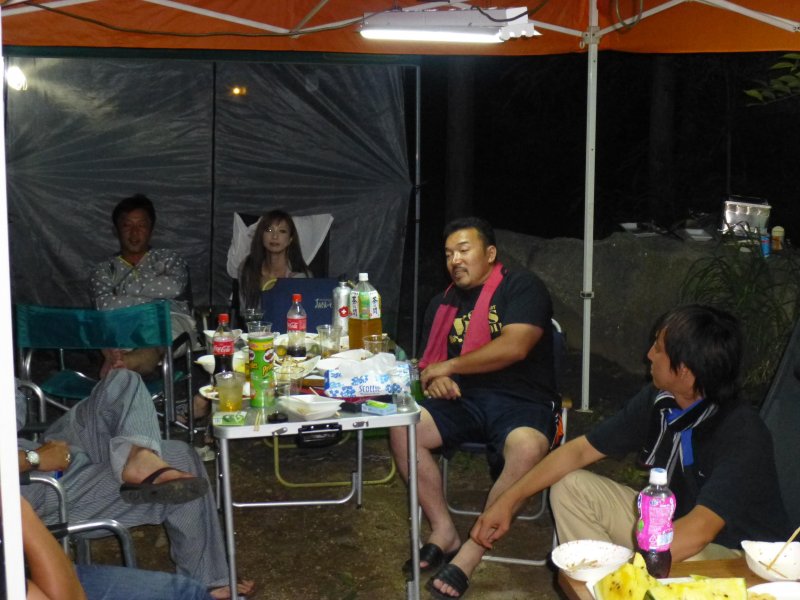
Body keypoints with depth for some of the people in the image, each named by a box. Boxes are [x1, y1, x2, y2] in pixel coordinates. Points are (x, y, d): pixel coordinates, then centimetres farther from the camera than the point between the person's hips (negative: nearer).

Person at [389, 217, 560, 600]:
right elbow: (430, 360, 22)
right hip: (465, 400, 6)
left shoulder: (522, 288, -3)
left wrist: (449, 366, -11)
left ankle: (472, 552, -22)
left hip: (522, 401, -5)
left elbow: (514, 346, -17)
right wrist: (434, 378, -5)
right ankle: (444, 531, -7)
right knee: (402, 431, -19)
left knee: (526, 452, -37)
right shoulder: (444, 304, 17)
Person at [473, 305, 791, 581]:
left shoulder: (742, 433, -28)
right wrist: (509, 500, -4)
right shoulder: (656, 400, -8)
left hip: (736, 556, -7)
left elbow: (697, 532, -37)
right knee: (570, 487, -2)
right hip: (671, 523, 7)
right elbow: (580, 449, 0)